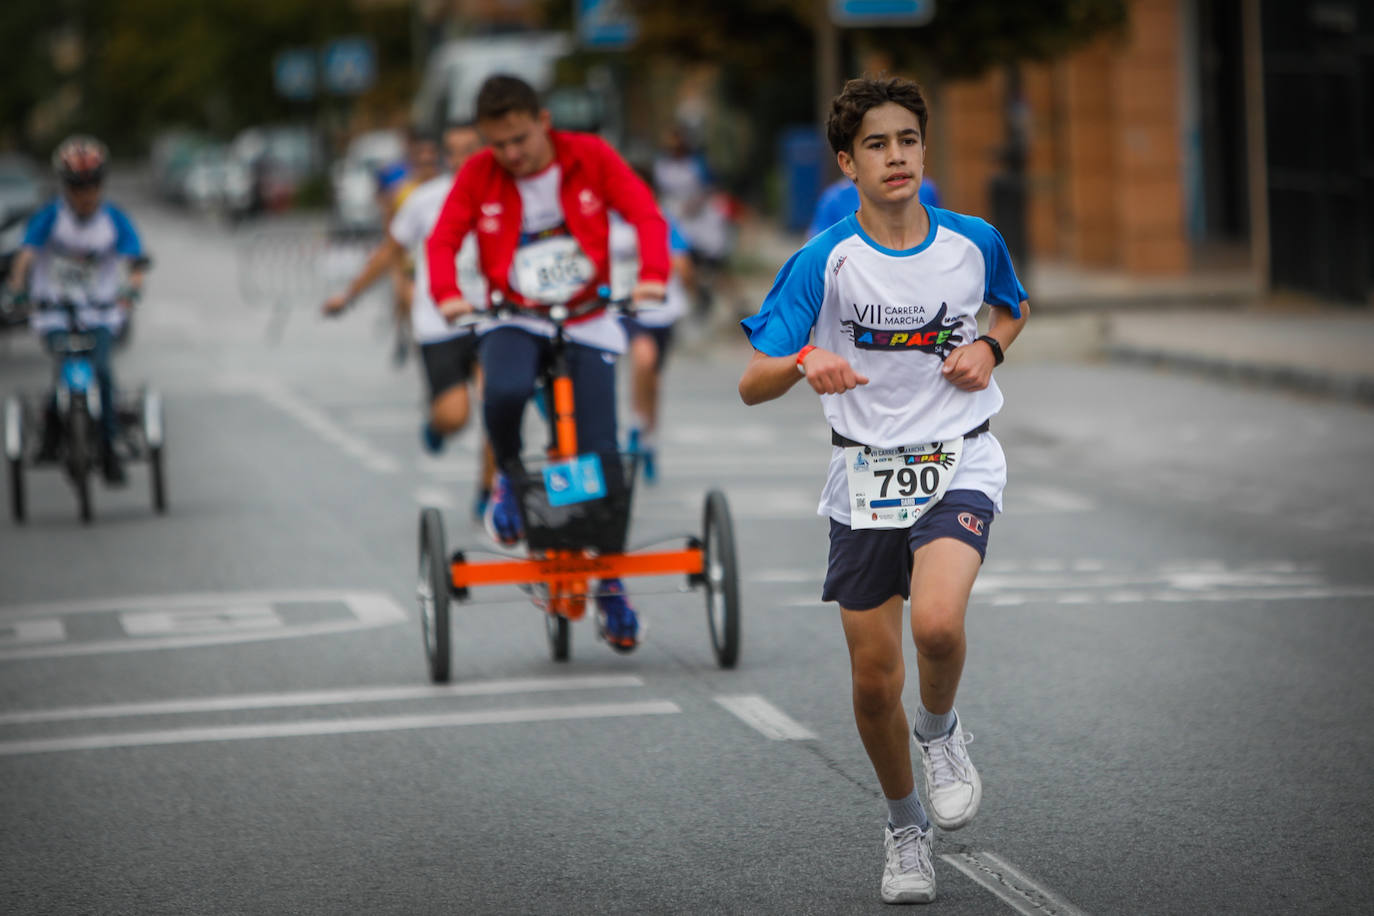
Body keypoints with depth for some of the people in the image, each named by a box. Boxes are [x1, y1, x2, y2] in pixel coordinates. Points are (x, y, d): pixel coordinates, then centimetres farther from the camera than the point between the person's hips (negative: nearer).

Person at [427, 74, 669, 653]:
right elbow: (443, 239, -5)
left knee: (601, 453, -11)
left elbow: (645, 213, -9)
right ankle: (508, 476, -2)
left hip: (588, 323, 0)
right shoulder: (478, 175, -3)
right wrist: (447, 294, -26)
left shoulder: (590, 157, -4)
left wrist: (652, 275, -27)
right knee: (504, 392, -37)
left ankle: (610, 587, 9)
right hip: (513, 320, 0)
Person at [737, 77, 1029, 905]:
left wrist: (988, 348, -1)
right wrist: (807, 364, -32)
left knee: (937, 623, -28)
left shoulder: (974, 242, -3)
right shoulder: (824, 261, -8)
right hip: (866, 478, 1)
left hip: (960, 466, 0)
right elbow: (752, 384, -11)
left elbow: (1014, 308, 21)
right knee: (875, 680, 4)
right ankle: (905, 827, 29)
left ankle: (941, 729, 6)